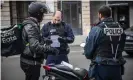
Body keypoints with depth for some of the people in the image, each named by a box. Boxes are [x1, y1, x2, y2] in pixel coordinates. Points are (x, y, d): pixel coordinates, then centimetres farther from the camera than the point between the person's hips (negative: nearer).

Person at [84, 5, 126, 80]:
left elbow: (88, 50, -9)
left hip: (101, 68, -4)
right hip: (117, 67, 5)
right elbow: (121, 48, 10)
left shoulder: (96, 29, -14)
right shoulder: (120, 28, 2)